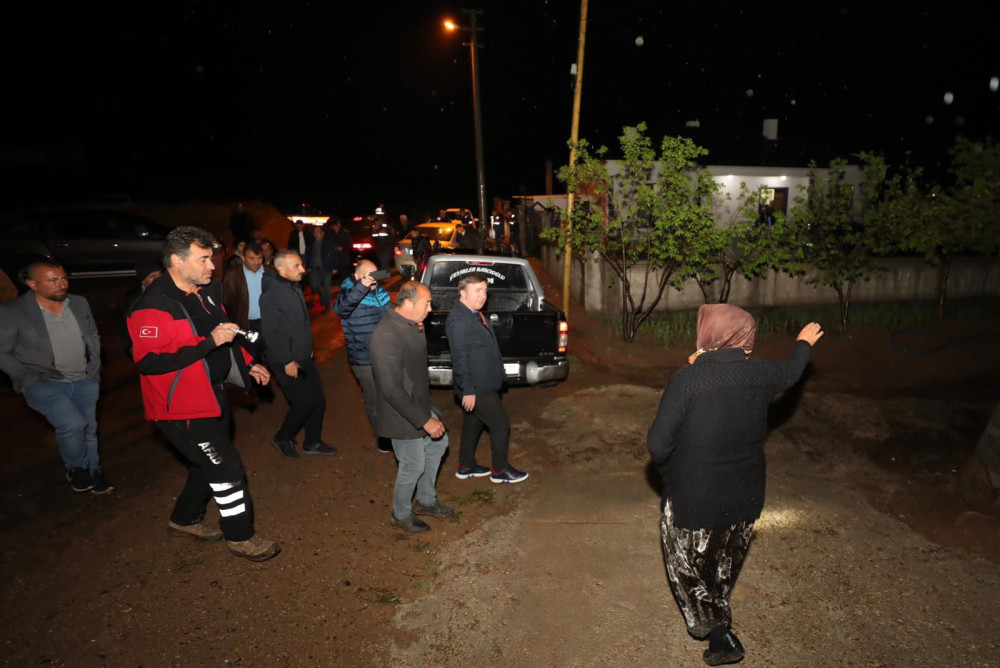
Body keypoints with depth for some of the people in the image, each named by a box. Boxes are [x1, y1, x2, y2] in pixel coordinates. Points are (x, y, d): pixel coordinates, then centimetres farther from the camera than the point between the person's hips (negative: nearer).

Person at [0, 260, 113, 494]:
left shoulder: (79, 303, 3)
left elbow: (94, 337, 15)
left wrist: (94, 369, 7)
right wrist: (29, 378, -12)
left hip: (84, 381, 4)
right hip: (44, 384, -4)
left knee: (88, 429, 11)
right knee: (73, 424, -22)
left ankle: (93, 472, 33)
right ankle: (75, 469, 6)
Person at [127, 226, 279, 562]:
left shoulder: (207, 291, 4)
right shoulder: (154, 306, -23)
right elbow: (148, 361, -28)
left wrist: (248, 363, 16)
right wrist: (209, 342, -32)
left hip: (213, 396, 9)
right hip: (182, 407, -9)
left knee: (208, 463, 23)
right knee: (227, 468, -3)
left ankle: (185, 519, 45)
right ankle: (240, 537, 17)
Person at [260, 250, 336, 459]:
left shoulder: (295, 288, 7)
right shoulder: (271, 295, -19)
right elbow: (269, 333, -21)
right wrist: (287, 361, -19)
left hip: (305, 358, 8)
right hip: (287, 362, -8)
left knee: (318, 400, 11)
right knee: (304, 402, -4)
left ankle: (313, 442, 27)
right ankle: (282, 439, 20)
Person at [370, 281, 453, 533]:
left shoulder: (409, 324, -1)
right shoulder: (387, 335, -31)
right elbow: (392, 389, -31)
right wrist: (425, 420, -28)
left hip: (420, 404, 9)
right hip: (403, 415, -9)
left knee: (438, 444, 23)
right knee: (413, 467, 7)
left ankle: (425, 501, 43)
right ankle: (401, 516, 35)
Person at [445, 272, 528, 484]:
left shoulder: (475, 313, 9)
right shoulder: (458, 320, -23)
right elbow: (459, 357, -25)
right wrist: (468, 390, -24)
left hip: (483, 384, 10)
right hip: (476, 387, -10)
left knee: (473, 424, 19)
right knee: (501, 424, 1)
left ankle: (466, 467, 34)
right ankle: (500, 471, 17)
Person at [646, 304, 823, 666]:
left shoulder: (687, 379, -25)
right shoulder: (760, 372, -8)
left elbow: (658, 445, -24)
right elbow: (790, 372, 17)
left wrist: (667, 467, -1)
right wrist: (804, 343, 37)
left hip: (694, 499, -5)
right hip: (745, 497, 6)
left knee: (689, 566, 19)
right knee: (724, 564, 27)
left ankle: (719, 633, 20)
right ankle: (719, 620, 45)